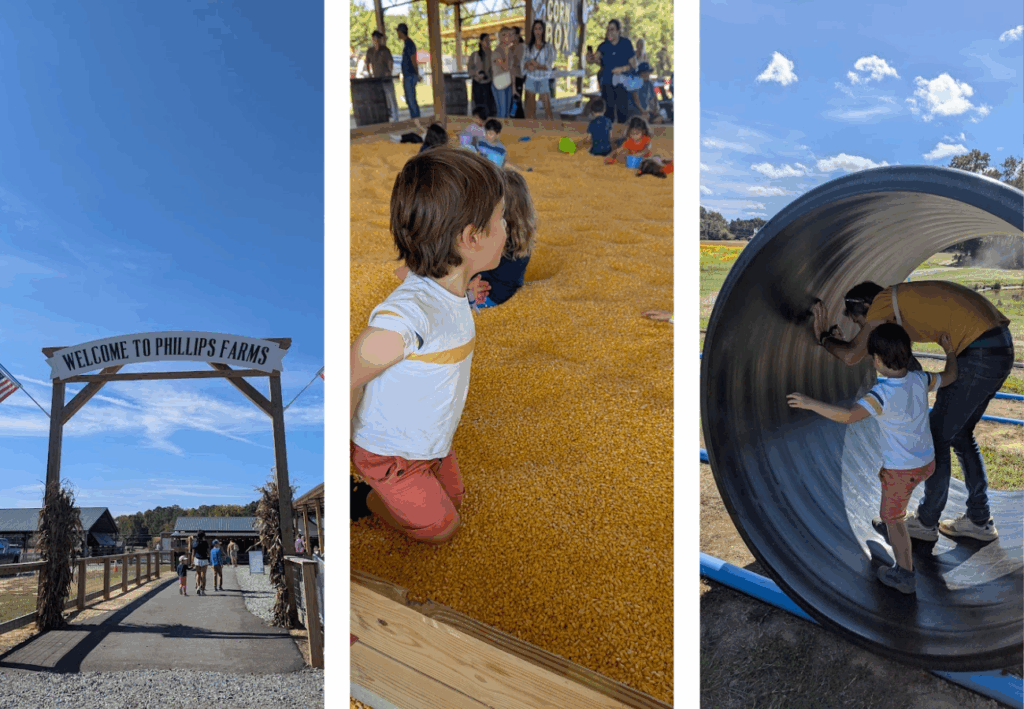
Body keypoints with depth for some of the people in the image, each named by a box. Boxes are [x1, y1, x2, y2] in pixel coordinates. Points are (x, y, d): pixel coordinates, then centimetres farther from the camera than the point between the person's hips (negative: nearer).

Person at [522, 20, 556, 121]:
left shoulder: (548, 46, 2)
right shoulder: (529, 47, 8)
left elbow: (549, 66, -5)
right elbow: (524, 64, 2)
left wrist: (535, 66, -12)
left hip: (543, 80, -2)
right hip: (530, 79, 2)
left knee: (548, 109, -7)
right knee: (531, 110, 2)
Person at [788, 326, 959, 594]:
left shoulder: (882, 394, -29)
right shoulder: (920, 381, -8)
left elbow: (849, 415, -41)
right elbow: (950, 376, 13)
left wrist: (811, 404, -39)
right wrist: (950, 351, 30)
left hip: (901, 470, -7)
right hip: (928, 461, 7)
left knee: (893, 518, 11)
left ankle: (905, 574, 18)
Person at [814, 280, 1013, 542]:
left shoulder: (884, 300, -6)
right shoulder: (904, 298, 21)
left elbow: (851, 356, -10)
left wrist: (825, 339, 9)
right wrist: (828, 333, 19)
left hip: (980, 353, -10)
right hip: (1001, 346, 10)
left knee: (938, 437, 4)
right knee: (960, 435, 21)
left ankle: (926, 522, 19)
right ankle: (979, 520, 30)